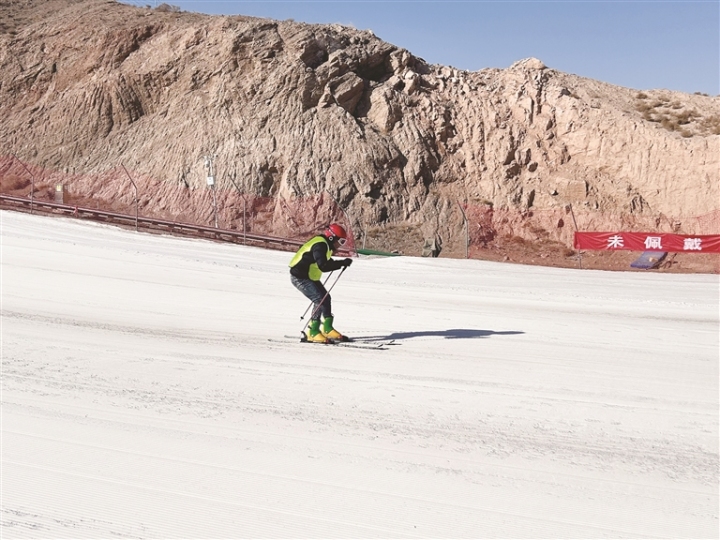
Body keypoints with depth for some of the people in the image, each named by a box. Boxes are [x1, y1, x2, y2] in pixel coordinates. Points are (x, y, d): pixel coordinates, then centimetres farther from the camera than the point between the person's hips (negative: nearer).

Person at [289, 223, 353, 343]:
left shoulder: (326, 244, 8)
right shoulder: (320, 245, -24)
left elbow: (326, 262, 18)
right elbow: (323, 266, -33)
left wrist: (341, 262, 4)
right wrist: (342, 263, -31)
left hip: (310, 277, 10)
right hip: (300, 278, -10)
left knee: (326, 298, 10)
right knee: (320, 300, -15)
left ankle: (327, 329, 19)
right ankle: (313, 332, -8)